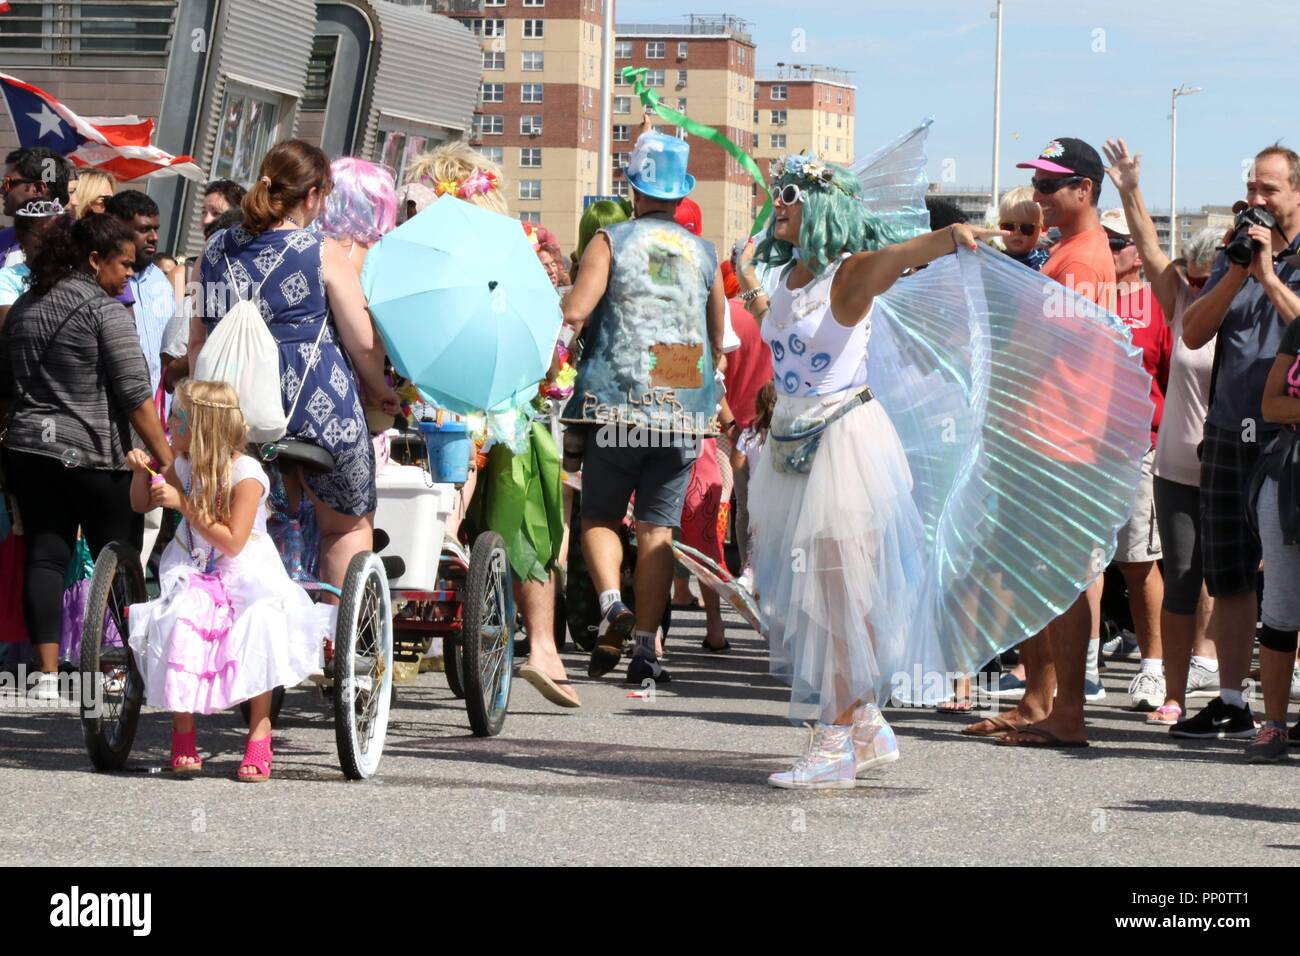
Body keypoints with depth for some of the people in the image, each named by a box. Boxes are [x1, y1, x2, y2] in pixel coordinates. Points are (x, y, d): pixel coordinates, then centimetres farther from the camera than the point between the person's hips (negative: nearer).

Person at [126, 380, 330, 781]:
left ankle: (259, 729, -22)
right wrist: (140, 471, 0)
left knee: (259, 625, -34)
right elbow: (141, 504, 21)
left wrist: (183, 504, -22)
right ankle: (183, 730, -17)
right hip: (194, 576, 4)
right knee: (180, 625, -28)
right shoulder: (183, 467, 6)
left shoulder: (245, 473, -14)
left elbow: (232, 542, -20)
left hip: (245, 575, -4)